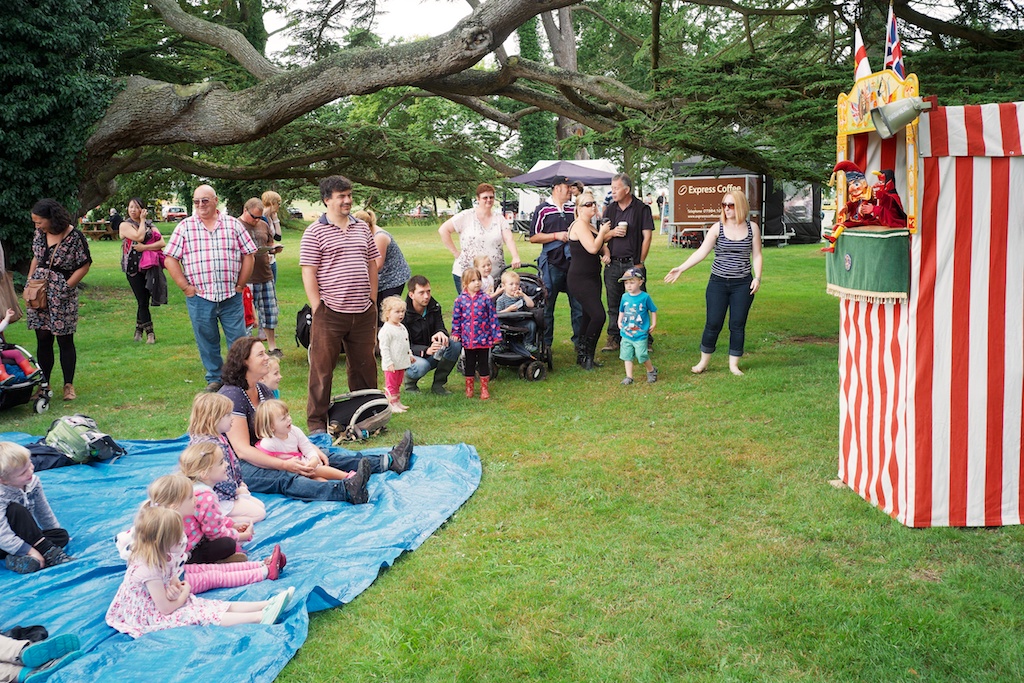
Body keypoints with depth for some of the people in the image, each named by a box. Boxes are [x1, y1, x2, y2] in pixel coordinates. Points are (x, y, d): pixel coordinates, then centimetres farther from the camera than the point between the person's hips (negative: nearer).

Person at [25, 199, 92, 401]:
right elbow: (36, 258, 18)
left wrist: (66, 286, -14)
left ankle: (69, 385, 13)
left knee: (65, 340, 2)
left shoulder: (74, 236, -14)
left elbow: (84, 265, -10)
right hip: (39, 294, 6)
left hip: (62, 296, -6)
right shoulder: (40, 234, 5)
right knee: (42, 340, 9)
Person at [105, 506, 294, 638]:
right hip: (154, 617, -9)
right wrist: (184, 592, -6)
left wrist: (175, 587, -14)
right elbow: (166, 608, -24)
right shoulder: (148, 569, -31)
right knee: (203, 615, -22)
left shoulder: (161, 557, -2)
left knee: (217, 606, -5)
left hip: (172, 603, 9)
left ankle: (267, 605, -17)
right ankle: (259, 617, -33)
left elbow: (173, 580, 11)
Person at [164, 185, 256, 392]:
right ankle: (214, 379, 24)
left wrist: (240, 285, 3)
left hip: (231, 297, 0)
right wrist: (186, 287, -3)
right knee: (207, 342, 9)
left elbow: (248, 255, 8)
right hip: (199, 297, 0)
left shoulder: (234, 224, 5)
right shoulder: (184, 227, 3)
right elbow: (170, 259, 2)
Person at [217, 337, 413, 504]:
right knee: (283, 478, -35)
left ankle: (390, 461, -7)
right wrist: (284, 464, -30)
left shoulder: (262, 390, 9)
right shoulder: (232, 396, -18)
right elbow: (242, 450, -23)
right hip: (238, 466, -9)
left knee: (322, 458, -3)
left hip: (266, 454, 9)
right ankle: (347, 491, -63)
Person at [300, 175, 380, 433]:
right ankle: (317, 422, 11)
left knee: (364, 366, 14)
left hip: (363, 313, 5)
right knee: (322, 368, 1)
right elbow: (309, 273, -6)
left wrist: (372, 302, 11)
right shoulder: (315, 232, -3)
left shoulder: (362, 228, 13)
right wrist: (318, 310, -11)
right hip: (330, 313, -5)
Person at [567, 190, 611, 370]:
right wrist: (602, 232, -9)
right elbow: (592, 248, -24)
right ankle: (586, 354, -5)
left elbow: (601, 246, 27)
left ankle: (583, 357, 19)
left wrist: (606, 253, 4)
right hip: (580, 279, -10)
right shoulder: (579, 225, -14)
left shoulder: (591, 226, 16)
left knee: (588, 317, 12)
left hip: (593, 277, 10)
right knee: (598, 316, -17)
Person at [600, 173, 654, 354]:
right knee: (613, 304, 7)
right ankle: (614, 339, 14)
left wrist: (640, 263, -8)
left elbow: (647, 237, -4)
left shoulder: (642, 209, -1)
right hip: (613, 264, 4)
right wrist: (612, 233, -8)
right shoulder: (610, 210, 13)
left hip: (633, 263, -4)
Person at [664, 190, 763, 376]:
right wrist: (681, 268, -16)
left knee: (738, 324, 4)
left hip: (743, 284, 1)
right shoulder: (718, 228, -2)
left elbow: (757, 255, 6)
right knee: (713, 323, 1)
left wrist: (757, 278, -5)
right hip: (718, 283, -1)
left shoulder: (752, 228, 2)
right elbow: (702, 252, -7)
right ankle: (703, 362, 16)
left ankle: (734, 364, 16)